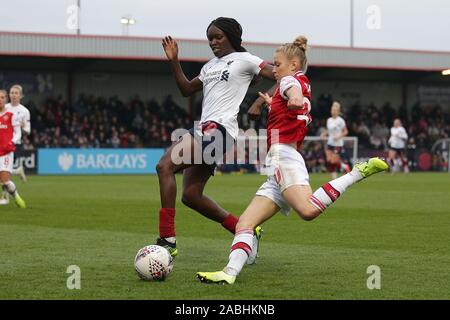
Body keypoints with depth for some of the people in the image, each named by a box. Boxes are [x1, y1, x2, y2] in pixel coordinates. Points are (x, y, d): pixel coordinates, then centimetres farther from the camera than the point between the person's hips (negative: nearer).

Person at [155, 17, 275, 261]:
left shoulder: (244, 60, 2)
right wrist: (173, 61, 20)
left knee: (165, 166, -23)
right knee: (191, 196, 6)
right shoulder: (210, 66, 25)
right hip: (204, 130, 9)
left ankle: (167, 240, -26)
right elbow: (187, 89, 30)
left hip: (220, 129, -9)